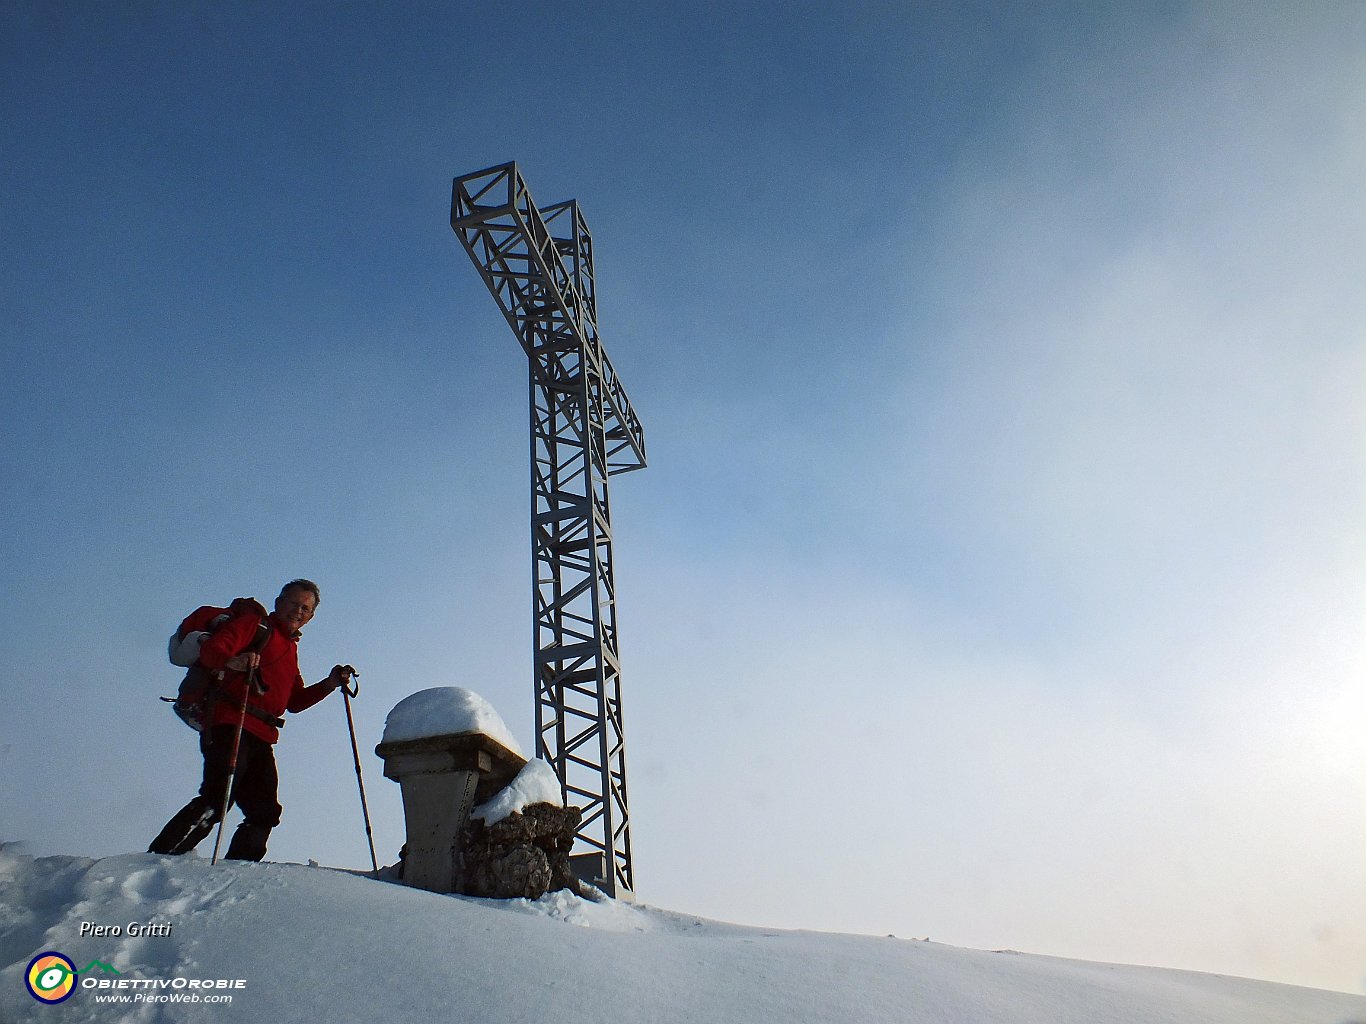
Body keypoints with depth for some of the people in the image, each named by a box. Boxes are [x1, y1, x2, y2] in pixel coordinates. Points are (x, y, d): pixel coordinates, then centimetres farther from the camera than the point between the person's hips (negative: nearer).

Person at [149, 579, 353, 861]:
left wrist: (329, 684, 14)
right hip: (230, 727, -8)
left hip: (261, 739, 8)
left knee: (265, 813, 1)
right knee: (215, 801, -22)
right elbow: (210, 650, -9)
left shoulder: (291, 650, 29)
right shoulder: (255, 625, 7)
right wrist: (232, 661, -32)